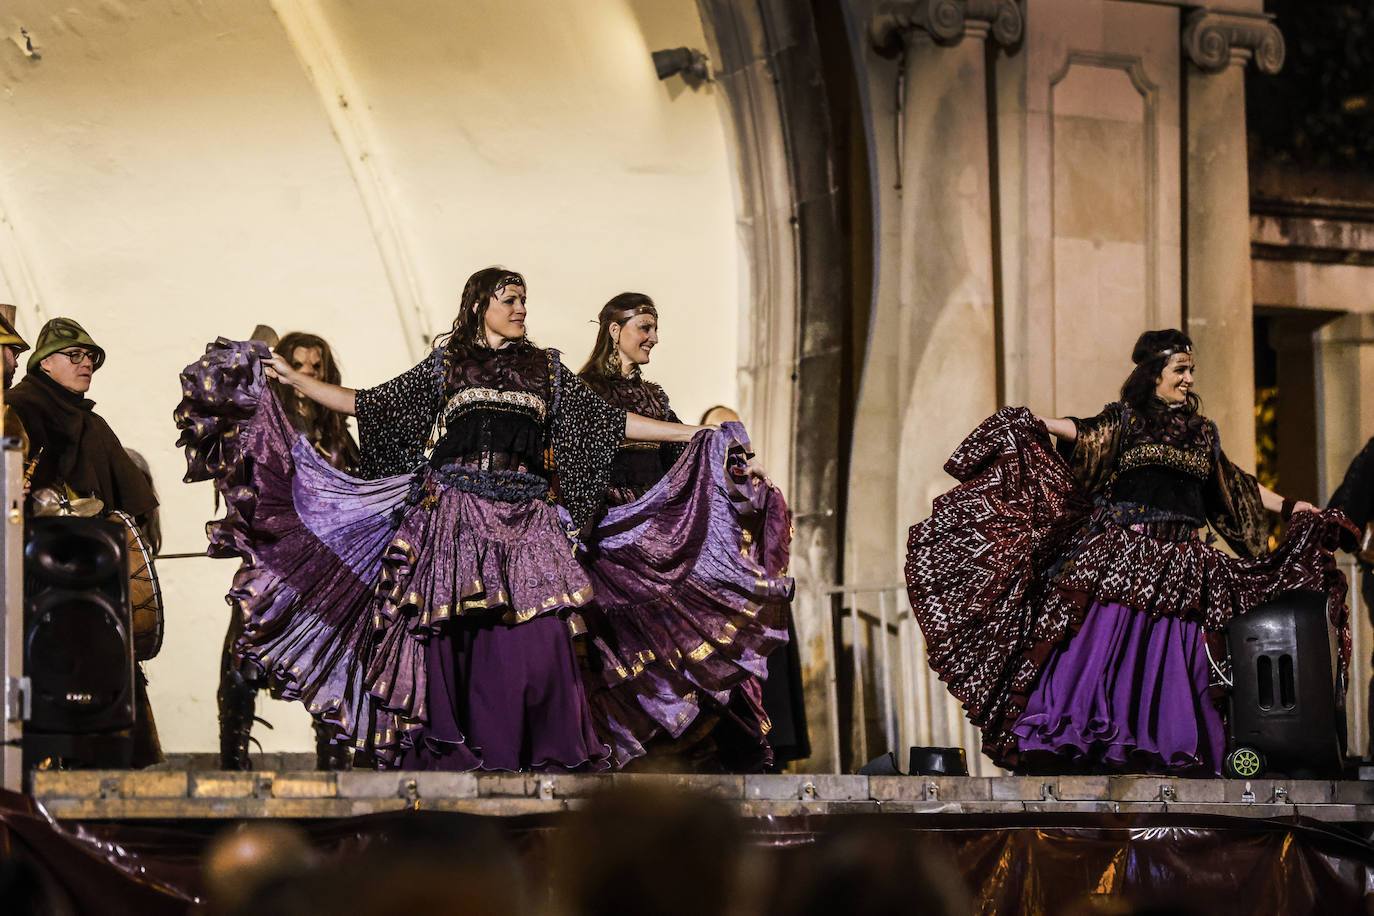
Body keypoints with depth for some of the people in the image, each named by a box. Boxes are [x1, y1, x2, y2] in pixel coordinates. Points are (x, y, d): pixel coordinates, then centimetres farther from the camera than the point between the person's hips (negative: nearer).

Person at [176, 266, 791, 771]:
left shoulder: (546, 369, 18)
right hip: (455, 515, -1)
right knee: (454, 635, -8)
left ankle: (532, 756, -7)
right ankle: (449, 759, -5)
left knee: (530, 636, -11)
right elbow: (365, 406, 13)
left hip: (526, 520, 1)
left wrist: (694, 433, 14)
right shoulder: (445, 365, 13)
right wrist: (290, 378, 7)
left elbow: (611, 422, 18)